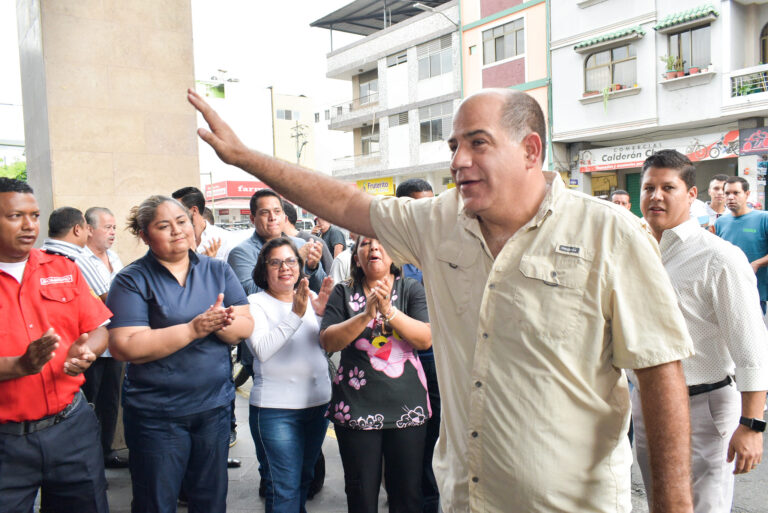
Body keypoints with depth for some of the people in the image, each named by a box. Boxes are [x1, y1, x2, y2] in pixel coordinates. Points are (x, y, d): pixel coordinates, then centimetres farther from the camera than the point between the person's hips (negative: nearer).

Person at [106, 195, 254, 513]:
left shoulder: (218, 270, 4)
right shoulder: (132, 280, -8)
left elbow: (246, 326, -1)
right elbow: (124, 347, -19)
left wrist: (221, 324, -24)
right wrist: (194, 328, -24)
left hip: (215, 405, 4)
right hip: (156, 413, -3)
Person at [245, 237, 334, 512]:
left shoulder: (311, 298, 6)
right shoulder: (255, 303, -6)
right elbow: (262, 350, -20)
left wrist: (322, 313, -13)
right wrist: (296, 314, -24)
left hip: (318, 401, 5)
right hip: (276, 408, -5)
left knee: (304, 479, 21)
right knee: (284, 491, -1)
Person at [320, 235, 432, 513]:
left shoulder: (411, 289, 4)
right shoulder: (343, 293, 5)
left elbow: (426, 338, -8)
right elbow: (328, 341, -7)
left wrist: (389, 311, -22)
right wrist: (366, 315, -20)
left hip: (407, 406, 0)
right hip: (357, 406, 0)